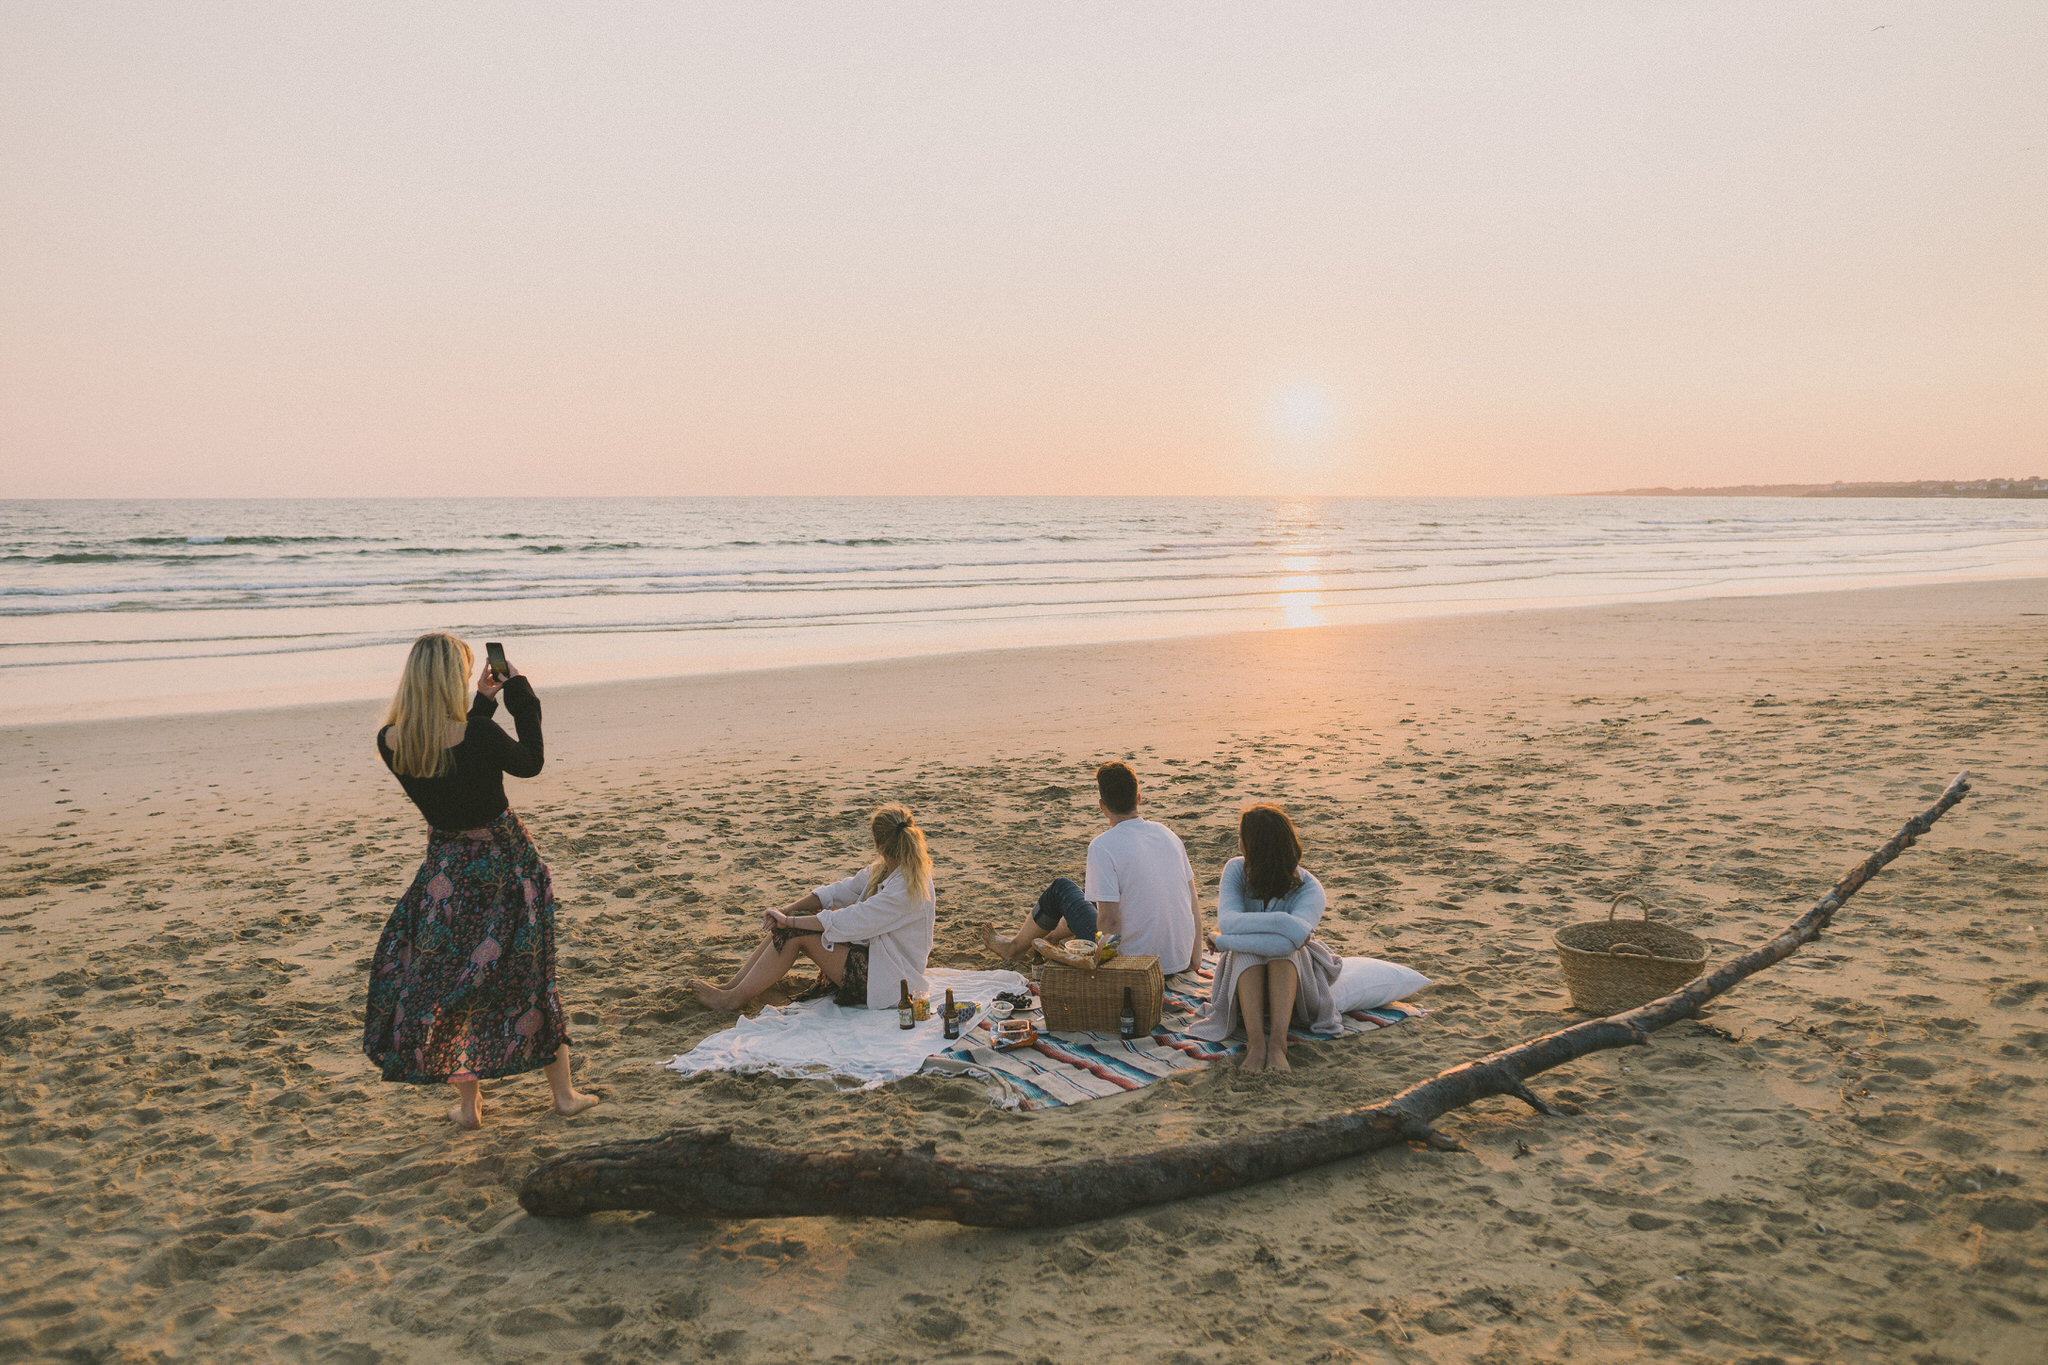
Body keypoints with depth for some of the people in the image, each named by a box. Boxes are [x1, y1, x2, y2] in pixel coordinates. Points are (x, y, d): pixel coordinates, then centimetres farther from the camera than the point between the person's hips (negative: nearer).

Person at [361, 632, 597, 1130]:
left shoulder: (389, 742, -12)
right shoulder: (479, 736, -26)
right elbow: (530, 763, -6)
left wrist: (482, 703, 10)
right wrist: (521, 697, 0)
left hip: (447, 867, 2)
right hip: (504, 861, -2)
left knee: (444, 977, 18)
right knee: (524, 975, 13)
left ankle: (468, 1103, 24)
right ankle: (564, 1093, 24)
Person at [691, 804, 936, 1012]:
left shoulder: (907, 889, -26)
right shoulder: (885, 869, 3)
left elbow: (848, 921, -26)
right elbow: (840, 891, 5)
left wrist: (789, 920, -19)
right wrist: (786, 910, -7)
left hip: (886, 982, -9)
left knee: (796, 930, -15)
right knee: (795, 922, 0)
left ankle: (734, 998, -4)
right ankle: (732, 985, 5)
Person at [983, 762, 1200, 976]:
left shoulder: (1102, 846, -17)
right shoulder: (1167, 834, 3)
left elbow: (1110, 919, -22)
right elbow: (1193, 902, 6)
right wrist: (1195, 959, 13)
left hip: (1132, 963, -6)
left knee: (1060, 888, 15)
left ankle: (1014, 945, 39)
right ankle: (1051, 936, 57)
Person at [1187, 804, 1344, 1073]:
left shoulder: (1309, 890, -21)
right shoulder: (1236, 870, -11)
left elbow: (1290, 942, -38)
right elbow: (1226, 921, -27)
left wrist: (1225, 941, -30)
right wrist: (1283, 922, -36)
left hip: (1292, 979, -2)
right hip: (1245, 976, 2)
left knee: (1283, 949, -35)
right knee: (1248, 951, -33)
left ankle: (1278, 1041, -45)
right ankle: (1255, 1041, -44)